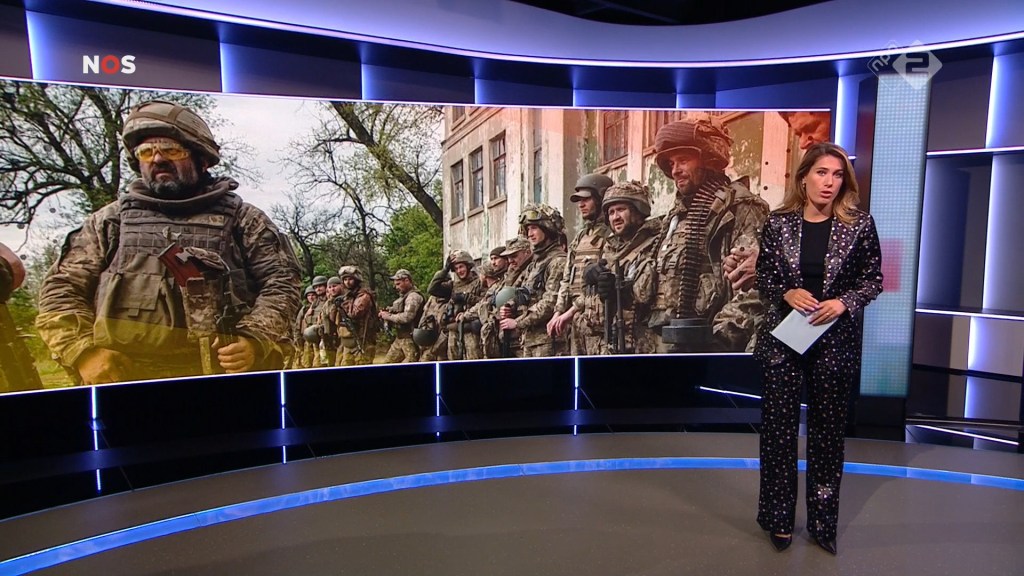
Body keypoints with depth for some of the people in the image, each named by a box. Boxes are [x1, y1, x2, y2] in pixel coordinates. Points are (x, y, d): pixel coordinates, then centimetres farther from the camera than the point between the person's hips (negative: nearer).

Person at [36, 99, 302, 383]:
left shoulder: (242, 219, 11)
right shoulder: (110, 220, 17)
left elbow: (281, 282, 5)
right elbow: (61, 290, 16)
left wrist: (254, 340, -11)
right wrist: (85, 351, -1)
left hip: (220, 373, -1)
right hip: (123, 376, 2)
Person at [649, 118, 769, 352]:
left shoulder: (740, 207, -5)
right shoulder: (675, 215, 21)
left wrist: (724, 331, -21)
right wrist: (659, 329, 16)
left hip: (710, 341, -8)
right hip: (669, 341, 8)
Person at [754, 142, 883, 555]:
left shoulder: (860, 225, -2)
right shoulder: (779, 223, -1)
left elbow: (873, 279, 3)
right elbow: (763, 277, 4)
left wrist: (843, 302, -15)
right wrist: (787, 294, -15)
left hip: (836, 342, 0)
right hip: (783, 338, 0)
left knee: (828, 429, 10)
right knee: (778, 426, 5)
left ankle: (823, 522, 27)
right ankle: (779, 519, 22)